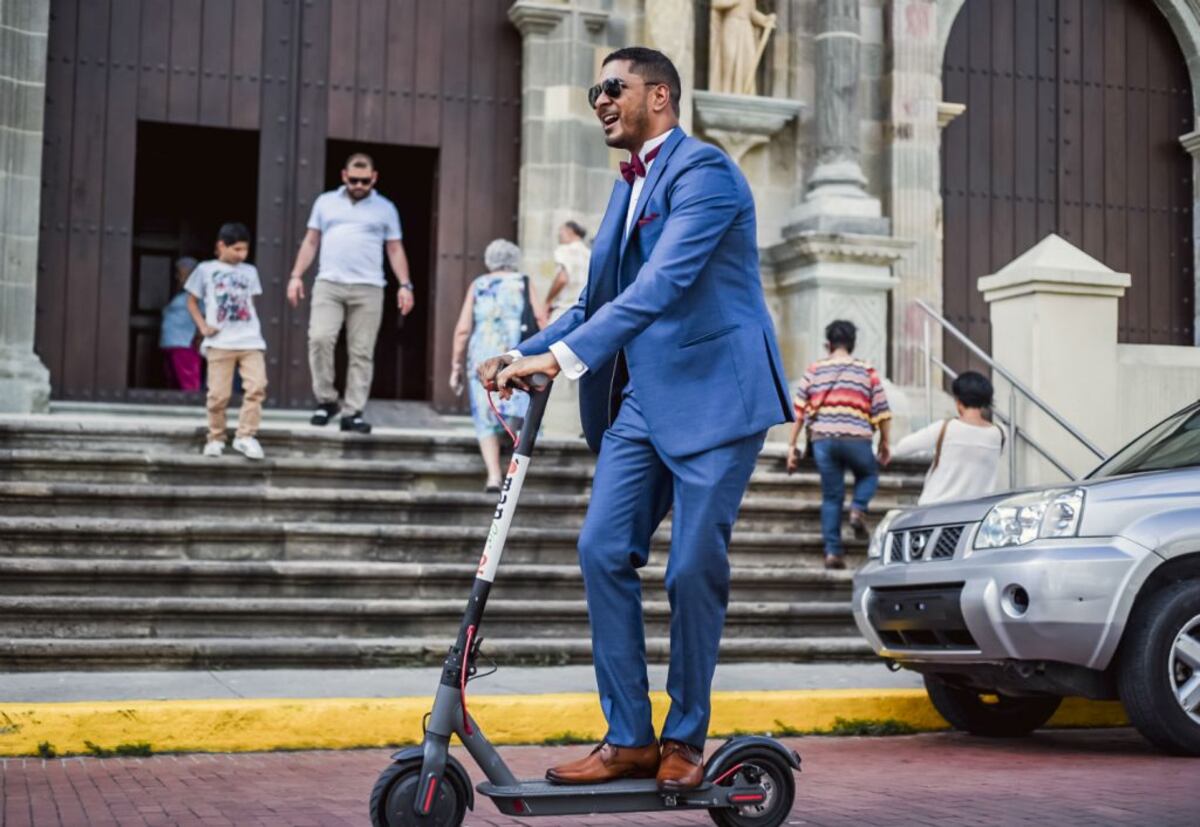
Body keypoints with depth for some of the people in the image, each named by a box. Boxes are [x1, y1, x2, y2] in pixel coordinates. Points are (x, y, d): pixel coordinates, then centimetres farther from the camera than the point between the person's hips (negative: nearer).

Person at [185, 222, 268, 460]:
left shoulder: (249, 272, 15)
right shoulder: (205, 270, 6)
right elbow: (192, 301, 12)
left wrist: (252, 328, 5)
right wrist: (202, 326, -1)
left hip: (250, 340, 3)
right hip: (219, 342, -2)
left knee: (257, 386, -12)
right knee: (219, 394, -3)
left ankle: (246, 436, -5)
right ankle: (215, 438, 14)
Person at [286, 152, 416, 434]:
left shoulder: (385, 209, 11)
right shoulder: (325, 202, 14)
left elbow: (395, 250, 10)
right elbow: (311, 242, 15)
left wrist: (405, 285, -1)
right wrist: (296, 276, 6)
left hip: (368, 289, 0)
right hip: (328, 285, 1)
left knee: (362, 353, -3)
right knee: (320, 338, -16)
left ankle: (353, 413, 1)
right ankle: (326, 400, -1)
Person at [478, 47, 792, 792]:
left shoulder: (703, 170, -10)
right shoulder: (630, 185, 18)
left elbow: (663, 282, -24)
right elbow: (600, 299, 21)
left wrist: (565, 357, -31)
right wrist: (526, 355, 5)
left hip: (714, 395, -8)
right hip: (642, 398, 8)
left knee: (694, 571, -3)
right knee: (603, 550, -2)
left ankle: (685, 739, 14)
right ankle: (629, 738, 6)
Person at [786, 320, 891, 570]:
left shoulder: (814, 370, 10)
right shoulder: (866, 372, 7)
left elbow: (798, 411, 6)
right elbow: (881, 412, 5)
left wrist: (792, 445, 10)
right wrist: (884, 443, 17)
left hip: (822, 439, 1)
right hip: (856, 438, -1)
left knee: (831, 496, 10)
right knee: (868, 474, 27)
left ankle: (832, 552, 6)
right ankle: (858, 509, 0)